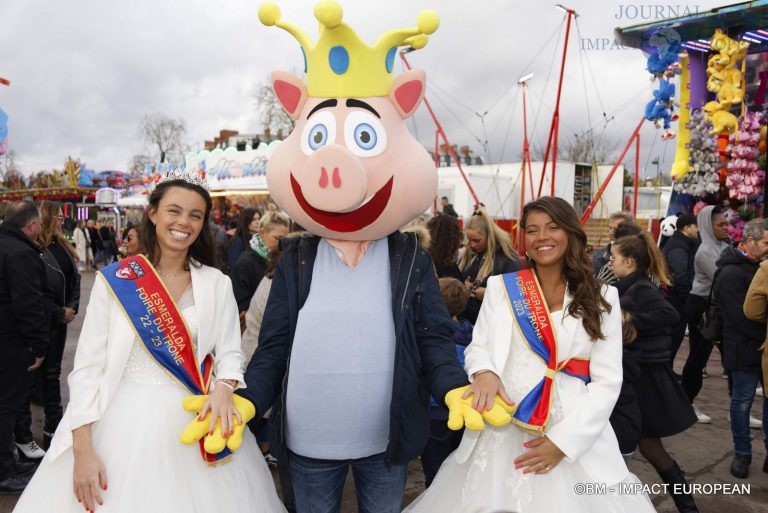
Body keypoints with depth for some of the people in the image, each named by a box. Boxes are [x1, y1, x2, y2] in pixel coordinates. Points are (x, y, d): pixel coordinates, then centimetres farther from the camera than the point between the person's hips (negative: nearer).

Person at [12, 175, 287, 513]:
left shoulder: (217, 284, 1)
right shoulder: (114, 280, -4)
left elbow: (229, 354, 1)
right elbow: (88, 367, -4)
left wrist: (223, 389, -21)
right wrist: (82, 450, -9)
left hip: (197, 421, 1)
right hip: (126, 422, -1)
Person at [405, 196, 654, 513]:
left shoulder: (602, 298, 3)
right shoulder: (501, 287, 4)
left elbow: (608, 381, -1)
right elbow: (478, 346, 3)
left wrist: (563, 439, -10)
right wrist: (483, 372, -21)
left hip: (576, 436, 0)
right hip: (503, 430, 1)